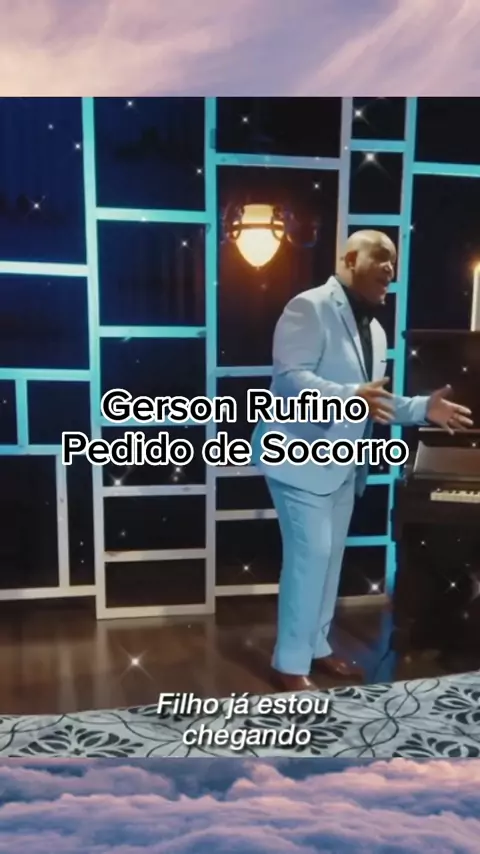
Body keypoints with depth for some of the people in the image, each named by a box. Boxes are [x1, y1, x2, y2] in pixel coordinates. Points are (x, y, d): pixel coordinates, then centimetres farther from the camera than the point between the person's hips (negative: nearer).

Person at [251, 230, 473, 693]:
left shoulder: (374, 328, 15)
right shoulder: (310, 307, -12)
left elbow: (375, 400, 18)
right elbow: (290, 379, -23)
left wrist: (423, 408, 3)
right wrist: (351, 396, -36)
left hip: (342, 463, 9)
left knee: (331, 556, 15)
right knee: (310, 555, -6)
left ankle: (316, 646, 31)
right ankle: (290, 662, 10)